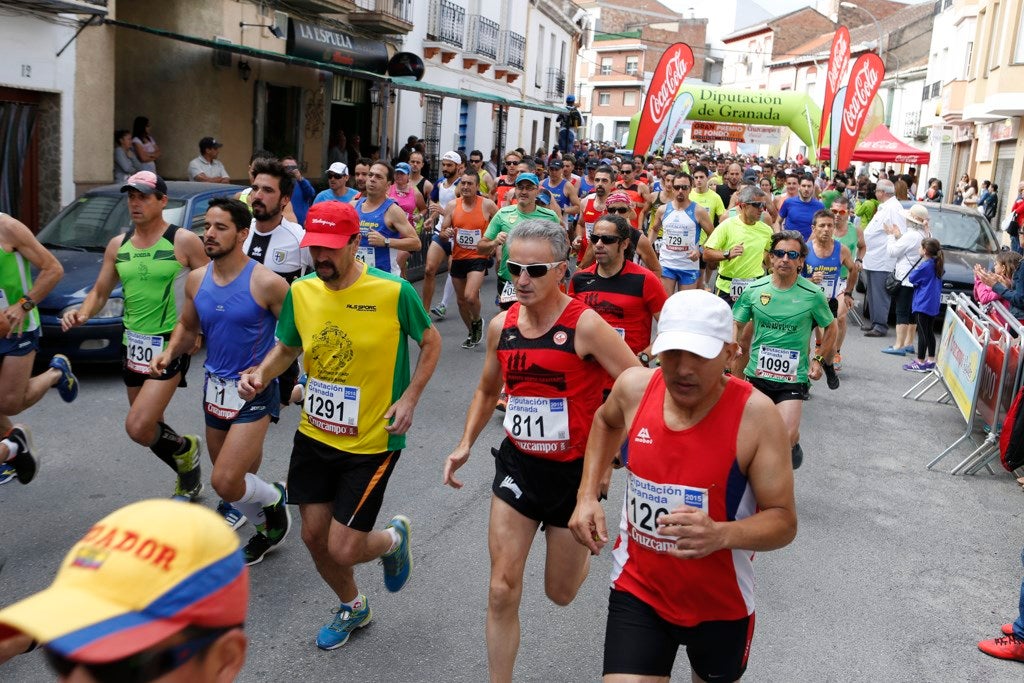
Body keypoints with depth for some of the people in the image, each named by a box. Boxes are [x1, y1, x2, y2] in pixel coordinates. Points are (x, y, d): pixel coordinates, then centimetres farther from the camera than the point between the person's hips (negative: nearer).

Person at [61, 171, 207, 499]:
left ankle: (185, 449, 14)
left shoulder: (184, 241, -9)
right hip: (133, 345, 7)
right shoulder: (118, 245, 8)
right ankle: (189, 479, 38)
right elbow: (100, 291, 13)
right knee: (150, 428, 16)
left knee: (138, 428, -16)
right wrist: (82, 313, -7)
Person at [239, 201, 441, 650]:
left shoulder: (393, 292, -17)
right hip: (314, 436, 5)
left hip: (372, 442, -5)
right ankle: (352, 608, 43)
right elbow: (286, 348, 12)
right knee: (314, 536, 13)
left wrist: (409, 399, -13)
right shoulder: (301, 292, -4)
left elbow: (431, 342, -2)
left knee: (343, 550, -5)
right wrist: (261, 375, -9)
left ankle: (393, 538, 31)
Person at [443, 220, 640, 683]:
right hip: (518, 465, 4)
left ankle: (579, 549, 51)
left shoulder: (586, 326, -18)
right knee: (502, 591, 0)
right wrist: (465, 445, 6)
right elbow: (487, 390, 16)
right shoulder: (501, 326, -1)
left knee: (560, 593, 15)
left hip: (574, 472, -3)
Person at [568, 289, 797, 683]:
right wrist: (587, 495, 2)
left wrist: (721, 535, -37)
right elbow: (606, 421, 13)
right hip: (637, 591, 1)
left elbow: (783, 521, -17)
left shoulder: (756, 415, -22)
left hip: (721, 602, -1)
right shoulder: (634, 387, -13)